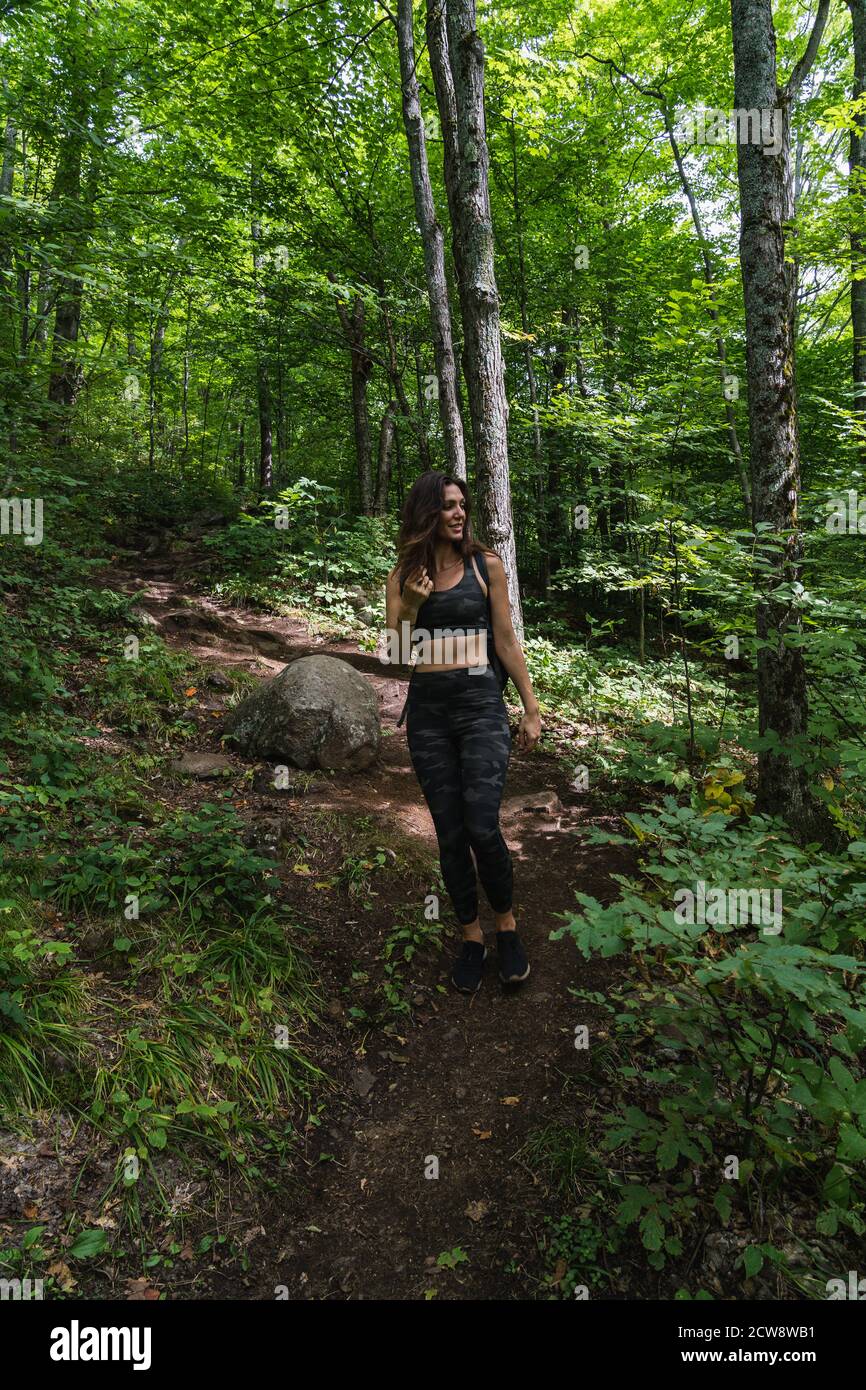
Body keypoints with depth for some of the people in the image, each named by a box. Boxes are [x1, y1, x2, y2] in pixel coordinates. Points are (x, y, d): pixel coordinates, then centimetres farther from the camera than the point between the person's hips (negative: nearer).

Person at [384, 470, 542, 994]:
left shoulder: (485, 565, 4)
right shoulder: (404, 575, 9)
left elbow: (507, 642, 5)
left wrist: (532, 709, 3)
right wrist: (412, 605, -10)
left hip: (480, 704, -2)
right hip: (427, 710, 3)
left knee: (482, 828, -12)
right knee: (451, 834, 6)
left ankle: (507, 925, 13)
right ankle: (472, 937, 22)